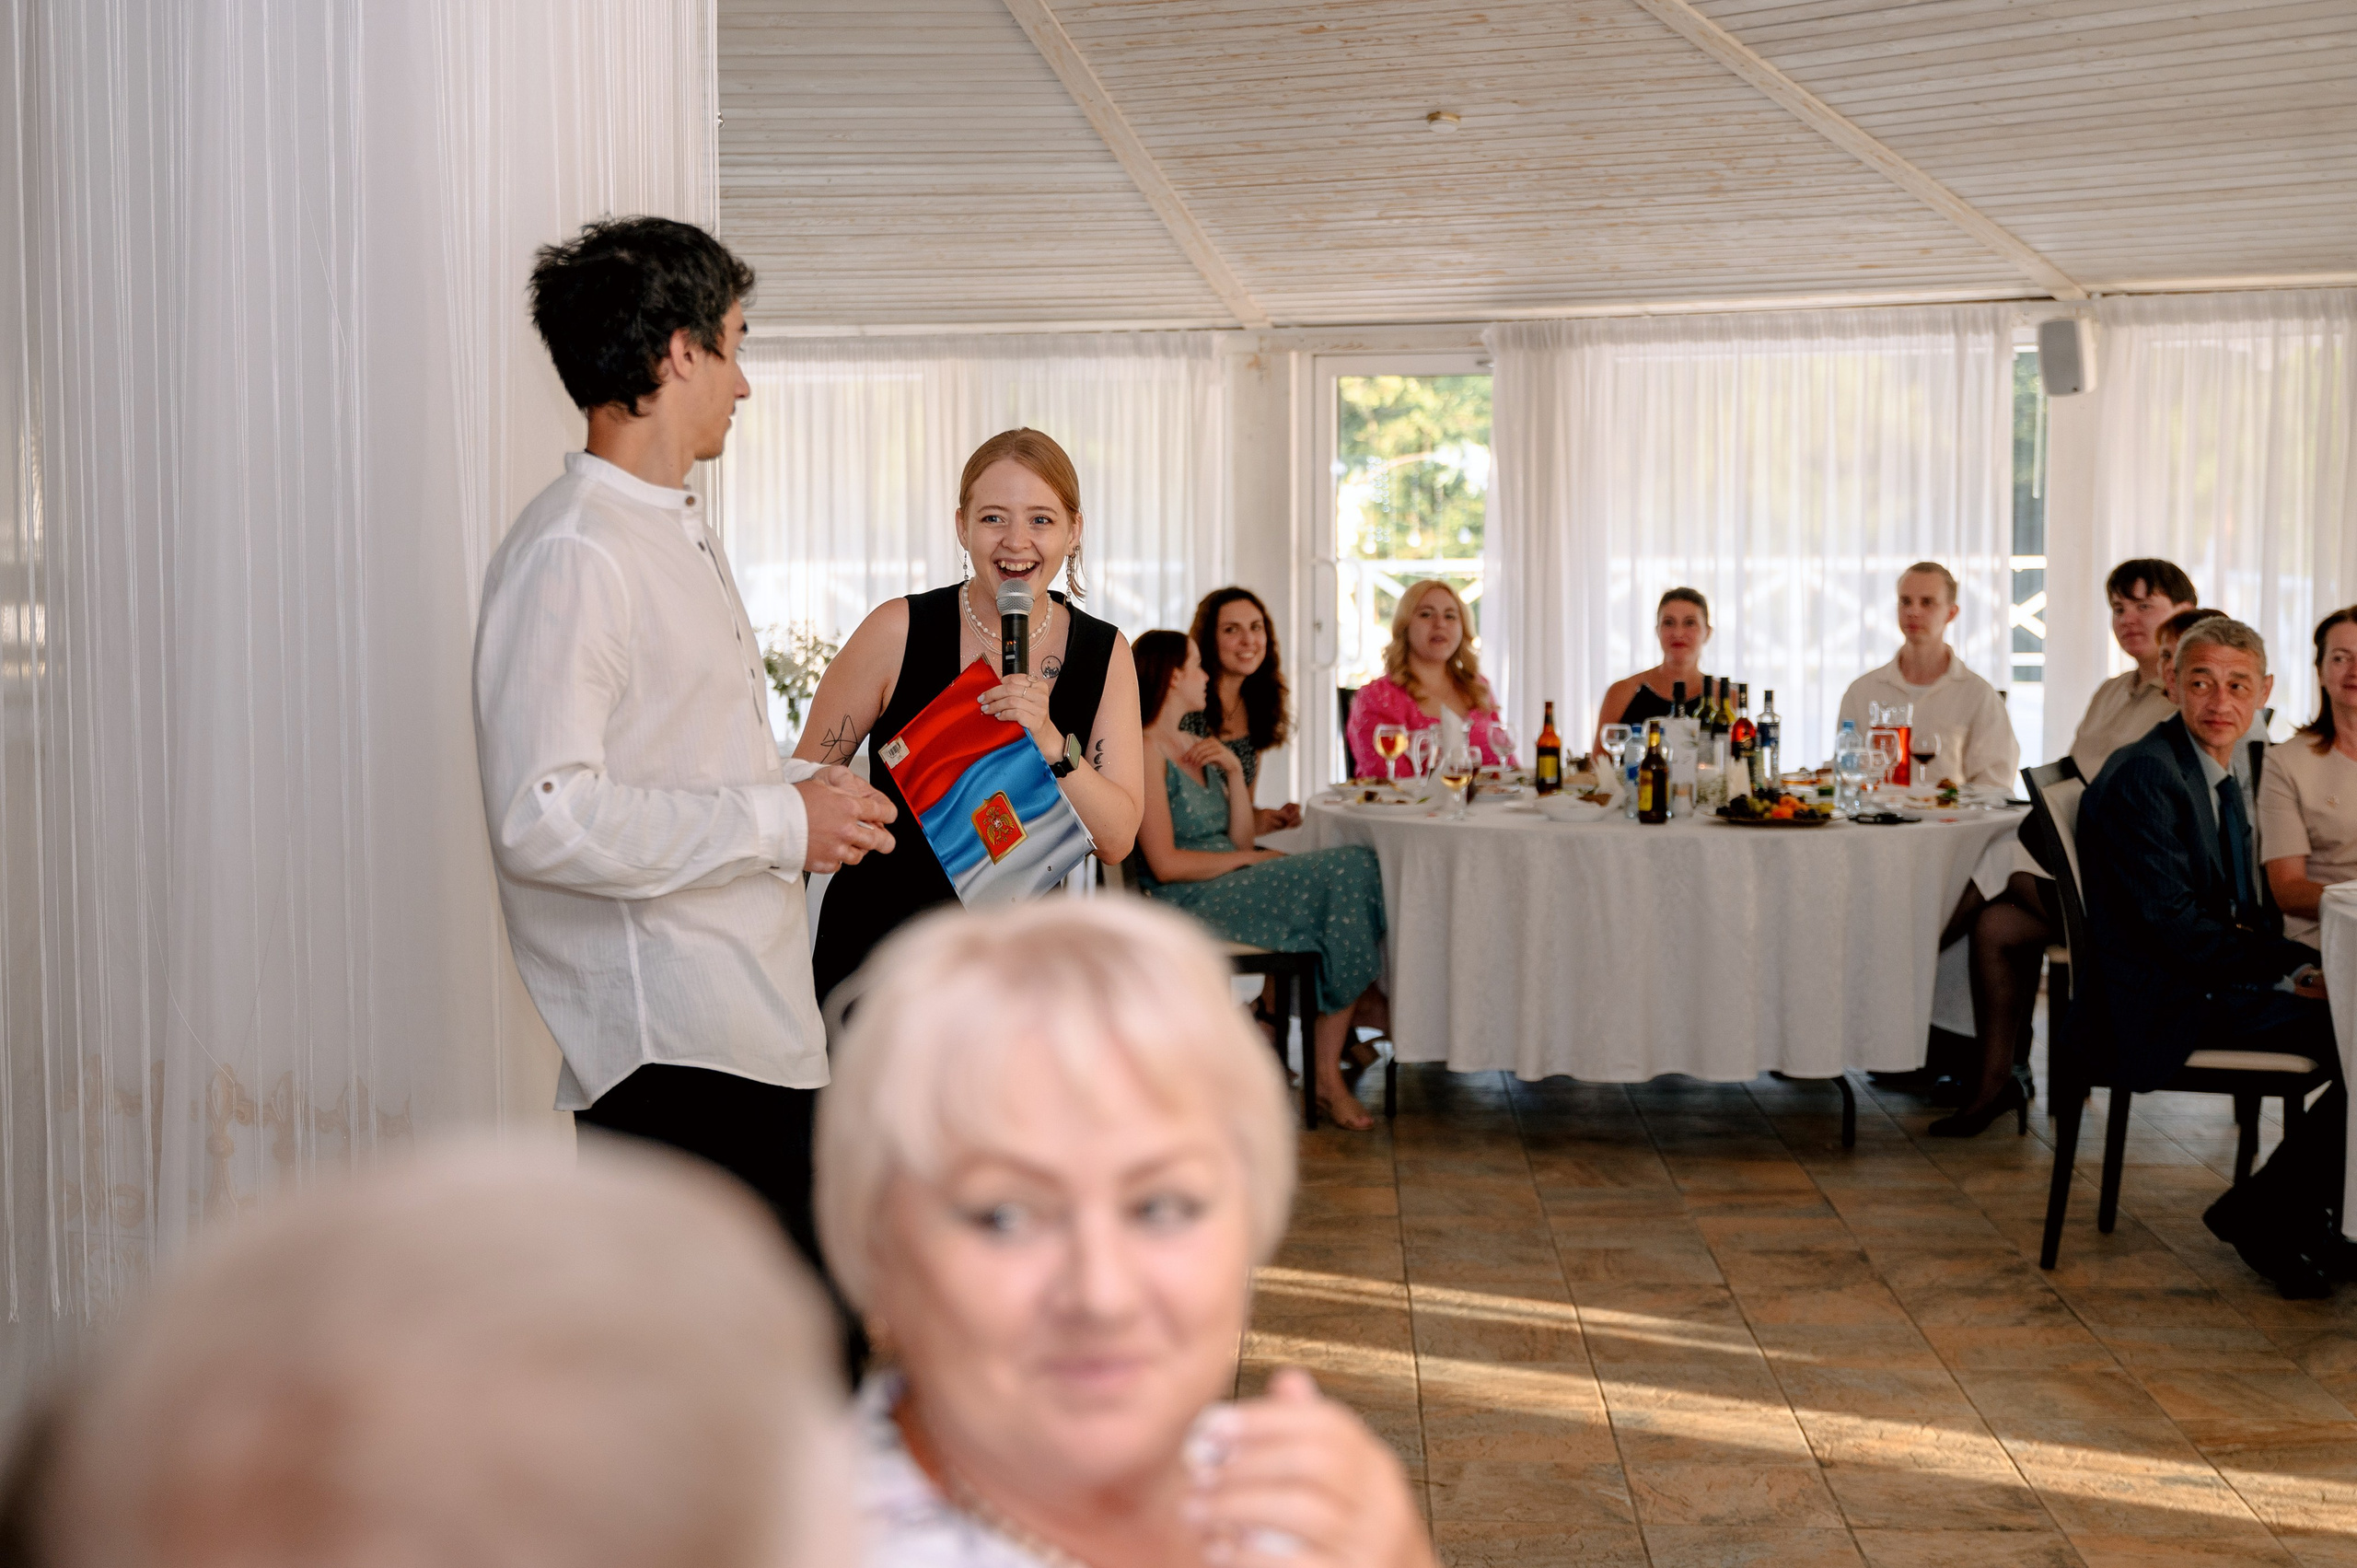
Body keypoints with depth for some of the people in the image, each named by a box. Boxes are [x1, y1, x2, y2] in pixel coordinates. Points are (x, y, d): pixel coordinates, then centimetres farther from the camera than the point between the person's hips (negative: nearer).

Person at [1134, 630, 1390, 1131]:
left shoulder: (1194, 747, 20)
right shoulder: (1146, 752, -9)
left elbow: (1240, 839, 14)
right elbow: (1166, 864, -17)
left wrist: (1233, 772, 1)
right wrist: (1249, 860, -8)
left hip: (1232, 887, 9)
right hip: (1190, 903, -9)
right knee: (1349, 870, -20)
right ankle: (1360, 1000, 0)